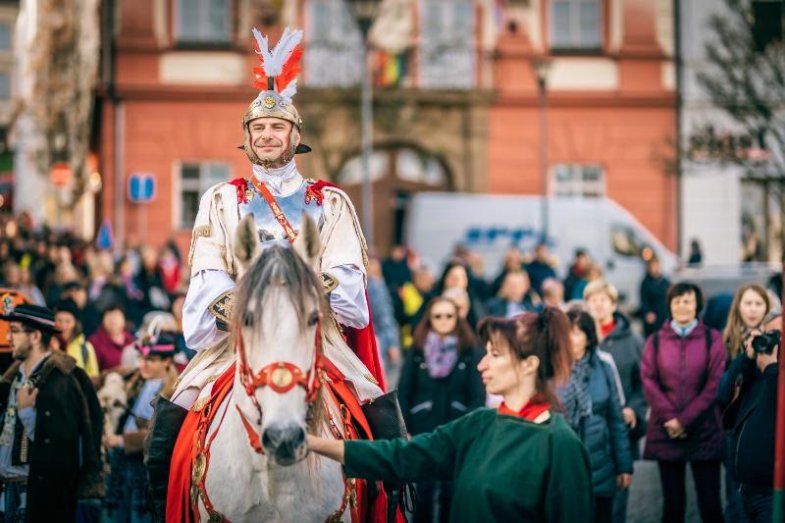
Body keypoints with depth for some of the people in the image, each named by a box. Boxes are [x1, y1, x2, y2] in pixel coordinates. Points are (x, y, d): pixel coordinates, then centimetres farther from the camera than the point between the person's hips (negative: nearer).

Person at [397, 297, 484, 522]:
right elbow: (404, 393, 3)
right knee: (423, 493, 1)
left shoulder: (470, 352, 2)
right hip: (424, 430, 0)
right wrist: (404, 431, -3)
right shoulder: (416, 351, 4)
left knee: (452, 493, 5)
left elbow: (478, 395, 0)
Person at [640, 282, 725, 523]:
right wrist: (669, 418, -11)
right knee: (673, 502, 4)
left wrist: (685, 420, -10)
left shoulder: (712, 339, 5)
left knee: (709, 503, -4)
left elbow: (715, 384, -3)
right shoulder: (656, 340, 11)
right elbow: (649, 381, 2)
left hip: (704, 432, -2)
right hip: (665, 431, 2)